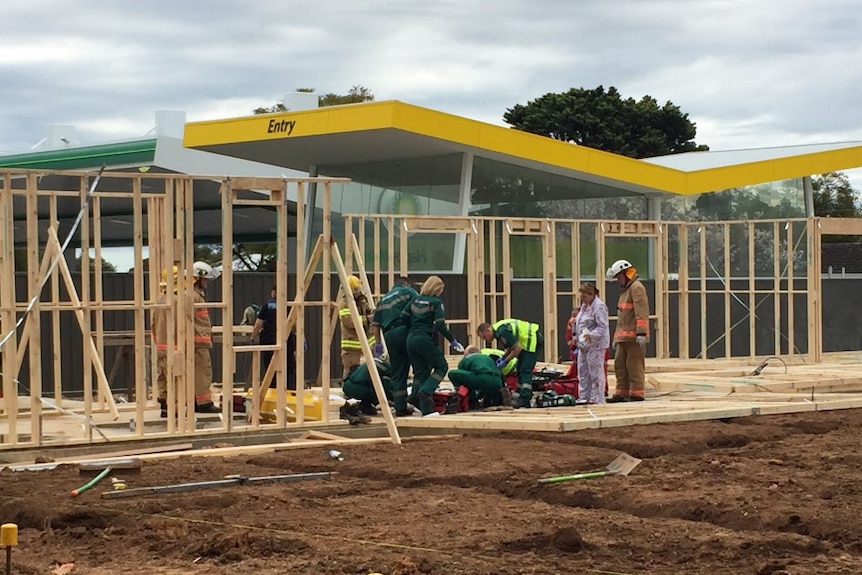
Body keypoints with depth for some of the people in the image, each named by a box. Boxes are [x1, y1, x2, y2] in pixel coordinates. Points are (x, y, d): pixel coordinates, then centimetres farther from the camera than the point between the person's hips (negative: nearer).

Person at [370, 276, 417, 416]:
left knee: (397, 373, 8)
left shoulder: (383, 300, 26)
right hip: (404, 331, -6)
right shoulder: (408, 291, 11)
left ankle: (400, 407, 7)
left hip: (389, 336, 6)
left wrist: (378, 342, 22)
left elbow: (375, 325, 20)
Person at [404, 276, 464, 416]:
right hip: (426, 339, -6)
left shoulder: (415, 300, 11)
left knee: (420, 372, 11)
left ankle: (425, 408, 7)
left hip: (411, 339, 6)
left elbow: (403, 317, 7)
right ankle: (426, 392, -13)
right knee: (441, 367, 9)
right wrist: (453, 341, -7)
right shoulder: (436, 302, -6)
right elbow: (440, 325, -13)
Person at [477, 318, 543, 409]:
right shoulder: (498, 330, 7)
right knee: (521, 369, 14)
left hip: (533, 340, -11)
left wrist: (505, 361, -15)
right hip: (528, 341, 11)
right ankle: (521, 394, 21)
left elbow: (517, 348, -23)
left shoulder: (503, 331, -25)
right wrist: (503, 357, 3)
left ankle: (524, 399, -16)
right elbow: (511, 347, 17)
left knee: (525, 371, -13)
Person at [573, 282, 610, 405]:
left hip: (595, 345, -10)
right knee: (583, 372, 12)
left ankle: (596, 398, 0)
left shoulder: (599, 306, -14)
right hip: (583, 344, 10)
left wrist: (590, 335, -28)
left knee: (595, 372, -4)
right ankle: (584, 396, 18)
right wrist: (576, 335, 12)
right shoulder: (584, 305, 16)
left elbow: (603, 327, -19)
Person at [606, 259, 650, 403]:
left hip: (634, 337, -10)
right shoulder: (624, 290, 24)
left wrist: (641, 333, -23)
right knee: (619, 364, 7)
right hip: (623, 337, 10)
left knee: (634, 364, -8)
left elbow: (641, 312, -17)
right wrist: (616, 337, 26)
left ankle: (637, 393, -5)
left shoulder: (637, 288, -8)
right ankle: (621, 393, 10)